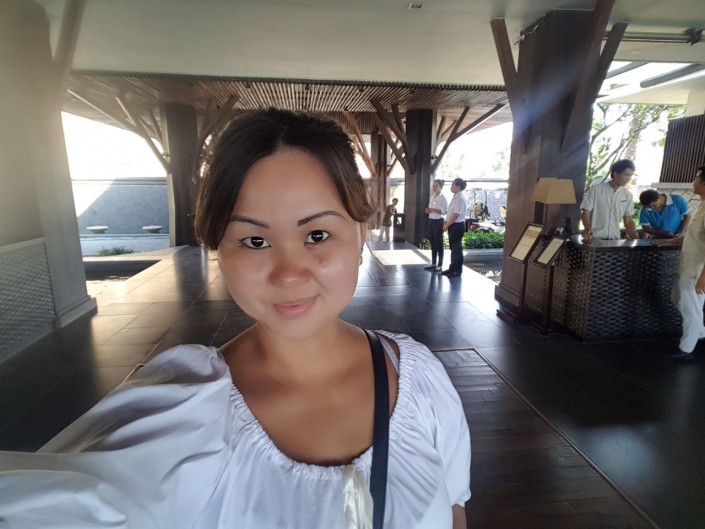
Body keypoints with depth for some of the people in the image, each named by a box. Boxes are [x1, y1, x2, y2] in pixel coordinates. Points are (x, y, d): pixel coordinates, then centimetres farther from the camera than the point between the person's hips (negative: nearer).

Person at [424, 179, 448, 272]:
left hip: (438, 222, -8)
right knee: (432, 243, 12)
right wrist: (428, 210, 0)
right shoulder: (432, 196, 13)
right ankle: (433, 264, 21)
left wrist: (433, 210, -22)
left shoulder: (443, 198, -10)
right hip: (431, 221, 8)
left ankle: (440, 265, 5)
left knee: (439, 243, -2)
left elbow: (445, 211, -16)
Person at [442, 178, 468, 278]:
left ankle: (458, 271, 8)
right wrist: (446, 223, 10)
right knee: (453, 248, 15)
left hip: (457, 226, -10)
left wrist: (447, 225, -15)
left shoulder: (460, 198, -18)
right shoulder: (456, 197, 13)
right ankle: (452, 268, 25)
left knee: (457, 248, -1)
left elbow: (456, 214, -22)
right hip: (452, 225, 10)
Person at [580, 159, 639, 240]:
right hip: (595, 239, -4)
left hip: (615, 239, 4)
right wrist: (587, 229, -24)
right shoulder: (596, 190, -5)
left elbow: (629, 221, 9)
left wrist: (637, 239, -3)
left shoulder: (628, 195, 7)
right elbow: (586, 212, -6)